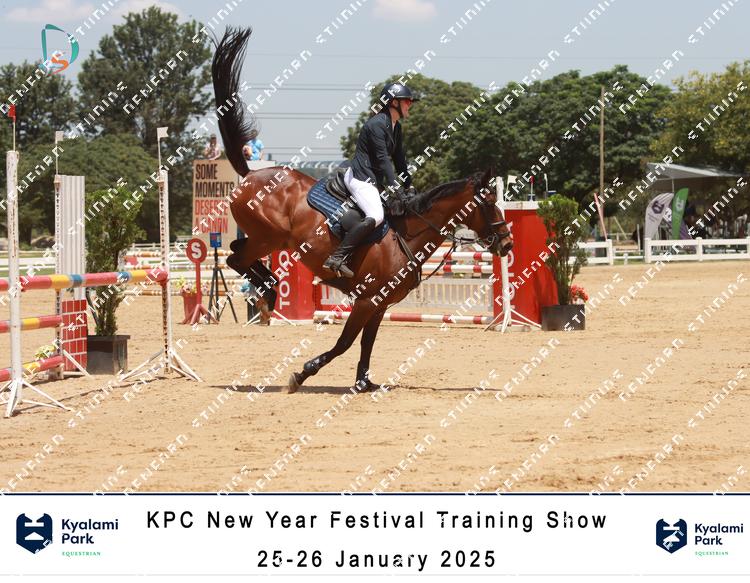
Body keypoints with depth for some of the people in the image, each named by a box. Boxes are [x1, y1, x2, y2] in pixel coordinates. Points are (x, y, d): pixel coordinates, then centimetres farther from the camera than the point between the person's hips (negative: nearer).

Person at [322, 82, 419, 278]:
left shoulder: (396, 128, 16)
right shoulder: (377, 124, -14)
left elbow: (399, 160, 23)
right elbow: (382, 159, -20)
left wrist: (408, 187, 17)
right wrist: (394, 188, -25)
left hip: (374, 180, 11)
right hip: (360, 177, -11)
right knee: (375, 217, -29)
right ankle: (337, 258, -33)